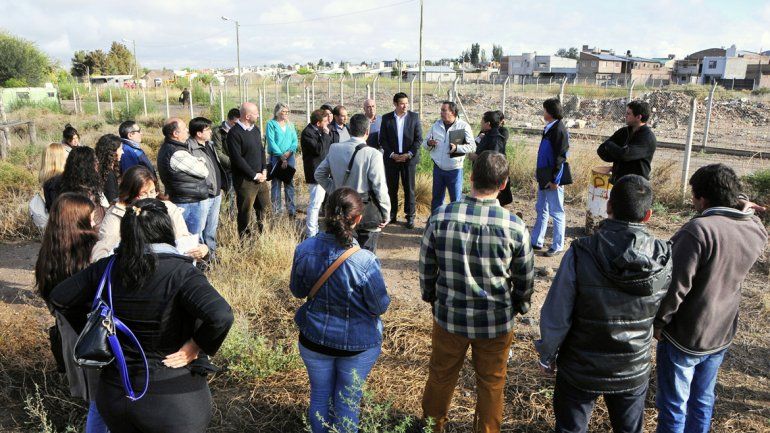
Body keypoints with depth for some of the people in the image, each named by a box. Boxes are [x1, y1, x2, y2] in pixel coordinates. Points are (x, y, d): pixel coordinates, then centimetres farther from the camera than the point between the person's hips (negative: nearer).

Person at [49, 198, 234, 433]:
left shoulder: (106, 268, -5)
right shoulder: (180, 272, -22)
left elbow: (59, 297, 7)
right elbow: (221, 316, -35)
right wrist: (195, 347, -19)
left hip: (114, 393, 5)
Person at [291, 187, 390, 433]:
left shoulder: (305, 250, -17)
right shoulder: (365, 261, -28)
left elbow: (297, 291, 0)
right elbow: (380, 307, -14)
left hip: (314, 339, 3)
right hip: (357, 345, -3)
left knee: (320, 395, 24)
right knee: (347, 401, 19)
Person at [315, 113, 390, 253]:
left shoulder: (334, 149, 0)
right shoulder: (372, 154, -18)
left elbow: (319, 174, 10)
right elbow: (379, 187, -17)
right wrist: (385, 214, -6)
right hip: (368, 215, -5)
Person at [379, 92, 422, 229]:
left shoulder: (414, 117, 1)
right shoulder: (386, 118, 2)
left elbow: (418, 139, 0)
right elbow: (382, 139, 1)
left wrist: (409, 154, -10)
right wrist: (392, 154, -10)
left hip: (409, 158, -1)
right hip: (391, 158, 1)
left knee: (409, 188, 2)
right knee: (391, 188, 6)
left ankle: (410, 216, 11)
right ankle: (392, 215, 18)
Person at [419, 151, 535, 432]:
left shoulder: (440, 218, -16)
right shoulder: (514, 227, -18)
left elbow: (426, 267, -4)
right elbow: (525, 279, -5)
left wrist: (431, 297, 15)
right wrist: (519, 306, 15)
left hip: (449, 316, 1)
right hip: (496, 322, -1)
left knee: (441, 376, 24)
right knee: (491, 383, 22)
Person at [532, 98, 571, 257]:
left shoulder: (559, 130, -16)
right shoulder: (549, 128, 12)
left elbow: (560, 157, -19)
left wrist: (554, 180, -20)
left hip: (553, 178, -10)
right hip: (544, 177, 10)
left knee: (556, 212, 1)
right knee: (541, 210, 16)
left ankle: (557, 246, 10)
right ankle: (536, 241, 26)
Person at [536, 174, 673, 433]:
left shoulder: (580, 254, -25)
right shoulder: (664, 259, -16)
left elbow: (555, 317, -18)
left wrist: (547, 356, -2)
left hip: (580, 371, -2)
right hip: (633, 373, 3)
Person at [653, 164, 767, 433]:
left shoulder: (699, 229, -26)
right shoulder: (756, 232, -4)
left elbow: (677, 286, -25)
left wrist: (659, 321, -10)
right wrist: (745, 210, 5)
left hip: (683, 339, -7)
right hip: (721, 336, 7)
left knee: (673, 406, 10)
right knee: (703, 401, 23)